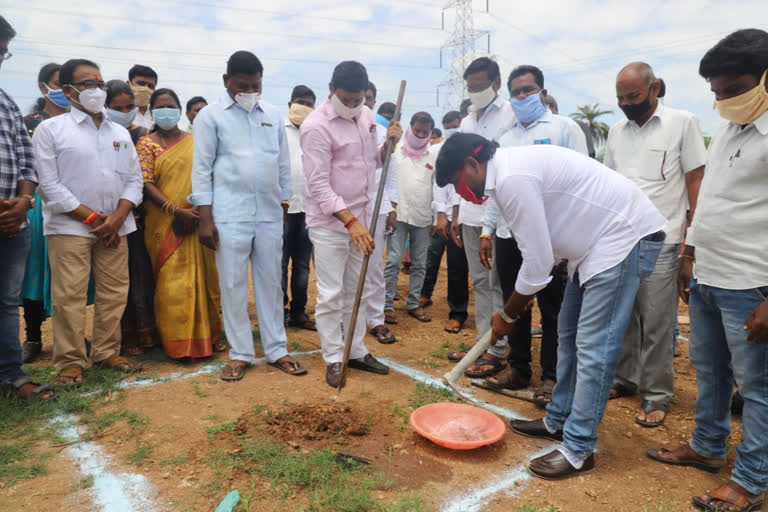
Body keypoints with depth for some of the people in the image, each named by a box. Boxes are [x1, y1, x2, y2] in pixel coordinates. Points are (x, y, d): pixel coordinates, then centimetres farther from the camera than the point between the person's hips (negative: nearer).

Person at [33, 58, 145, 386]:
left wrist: (117, 217, -6)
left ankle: (107, 352, 19)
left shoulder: (120, 133, 14)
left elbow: (134, 180, 9)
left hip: (115, 227, 4)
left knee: (114, 294, 6)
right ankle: (70, 362, 9)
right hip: (69, 227, -4)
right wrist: (91, 217, -10)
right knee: (69, 297, -3)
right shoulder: (50, 129, 2)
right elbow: (49, 184, -5)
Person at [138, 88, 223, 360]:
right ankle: (178, 342, 8)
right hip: (165, 225, -3)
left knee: (205, 277, 6)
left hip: (198, 222, 3)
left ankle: (207, 334, 20)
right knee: (172, 282, -3)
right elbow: (146, 184, -7)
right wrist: (176, 210, -18)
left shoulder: (195, 142, 13)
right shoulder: (147, 144, 4)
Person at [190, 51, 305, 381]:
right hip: (230, 216, -3)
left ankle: (276, 350, 20)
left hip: (270, 215, 3)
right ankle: (240, 354, 16)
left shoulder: (273, 115, 11)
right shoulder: (210, 116, 0)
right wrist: (205, 219, -7)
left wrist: (284, 205, 12)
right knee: (233, 286, 4)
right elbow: (202, 168, -3)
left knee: (270, 283, 9)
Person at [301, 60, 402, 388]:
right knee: (331, 296, 1)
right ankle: (333, 359, 14)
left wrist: (389, 144, -3)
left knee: (358, 292, 14)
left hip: (362, 220, 7)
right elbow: (319, 185, -18)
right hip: (330, 224, -7)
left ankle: (357, 352, 26)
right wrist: (351, 222, -24)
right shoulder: (317, 126, -15)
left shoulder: (366, 116, 8)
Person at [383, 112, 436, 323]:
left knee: (419, 264, 7)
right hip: (399, 215, -3)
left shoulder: (433, 158, 10)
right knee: (393, 261, -6)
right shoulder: (396, 152, 3)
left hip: (423, 218, 3)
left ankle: (414, 304, 18)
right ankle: (387, 304, 2)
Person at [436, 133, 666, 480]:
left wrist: (508, 315, -7)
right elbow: (539, 248, 14)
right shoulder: (509, 167, 7)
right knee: (569, 333, 16)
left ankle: (578, 450, 4)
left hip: (624, 236, -11)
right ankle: (558, 421, 31)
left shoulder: (513, 179, -24)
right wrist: (521, 299, 16)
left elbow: (537, 263, -21)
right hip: (598, 237, 11)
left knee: (593, 345, -8)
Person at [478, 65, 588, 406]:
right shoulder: (506, 138, 16)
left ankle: (551, 377, 16)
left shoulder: (564, 128, 1)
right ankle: (518, 367, 26)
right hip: (509, 234, 5)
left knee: (552, 308, 4)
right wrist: (487, 230, 10)